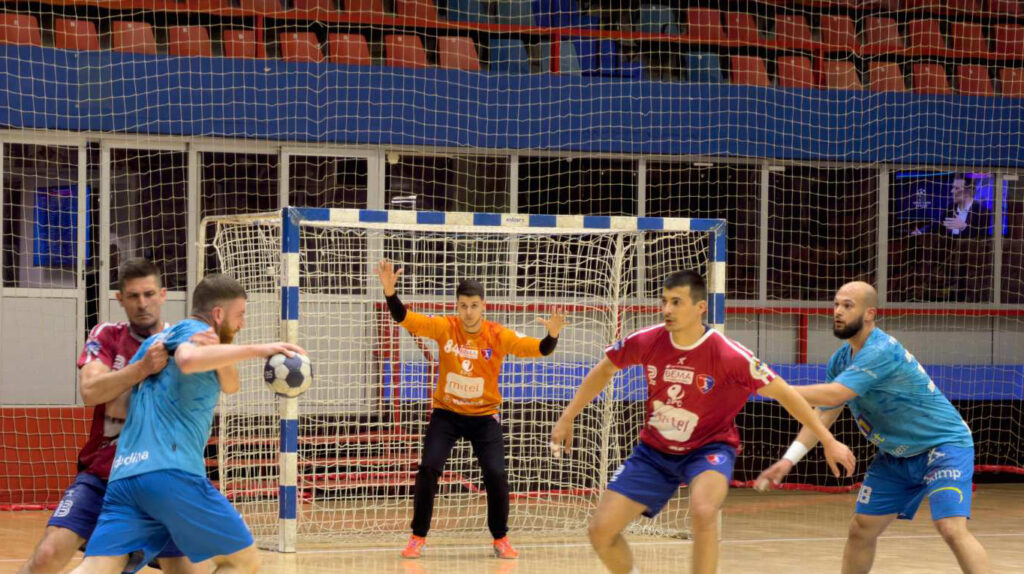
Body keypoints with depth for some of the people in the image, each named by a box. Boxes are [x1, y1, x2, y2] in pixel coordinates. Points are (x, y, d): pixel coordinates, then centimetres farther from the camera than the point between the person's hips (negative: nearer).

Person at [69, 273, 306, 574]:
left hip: (124, 474, 8)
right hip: (172, 472, -8)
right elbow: (188, 359, -21)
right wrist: (256, 350, -19)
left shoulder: (153, 343, 28)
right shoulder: (195, 329, 3)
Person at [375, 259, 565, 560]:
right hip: (446, 412, 0)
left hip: (484, 415, 0)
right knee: (428, 468, -14)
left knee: (496, 474, -11)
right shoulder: (445, 327, -11)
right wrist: (390, 291, -36)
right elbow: (404, 319, -18)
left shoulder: (499, 335, -12)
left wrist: (552, 334, -39)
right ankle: (418, 538, 2)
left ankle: (501, 539, 11)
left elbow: (538, 349, -17)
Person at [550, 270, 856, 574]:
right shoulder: (647, 341, -13)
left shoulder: (729, 355, -23)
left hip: (709, 449, -4)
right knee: (600, 530, -6)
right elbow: (604, 369, 7)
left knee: (703, 511, -37)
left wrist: (829, 440, -13)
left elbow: (783, 393, -14)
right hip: (654, 450, 4)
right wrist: (567, 418, 9)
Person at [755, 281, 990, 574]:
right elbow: (825, 415, 6)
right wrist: (789, 459, -6)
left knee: (952, 528, -24)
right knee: (861, 530, 7)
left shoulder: (881, 351, -28)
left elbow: (833, 396, -37)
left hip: (944, 444, -8)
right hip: (896, 456, 8)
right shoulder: (840, 360, -1)